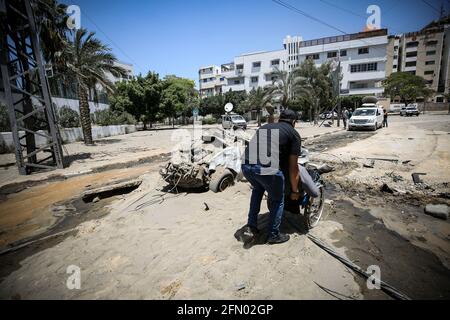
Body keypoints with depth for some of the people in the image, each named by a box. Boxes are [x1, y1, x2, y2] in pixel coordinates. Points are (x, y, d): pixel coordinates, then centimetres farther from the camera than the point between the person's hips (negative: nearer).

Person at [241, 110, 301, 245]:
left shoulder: (265, 126, 30)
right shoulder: (294, 134, 16)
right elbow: (293, 167, 16)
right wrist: (295, 190, 28)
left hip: (246, 165, 6)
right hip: (267, 168, -5)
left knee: (257, 189, 34)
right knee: (277, 200, 22)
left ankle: (251, 227, 32)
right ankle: (274, 235, 35)